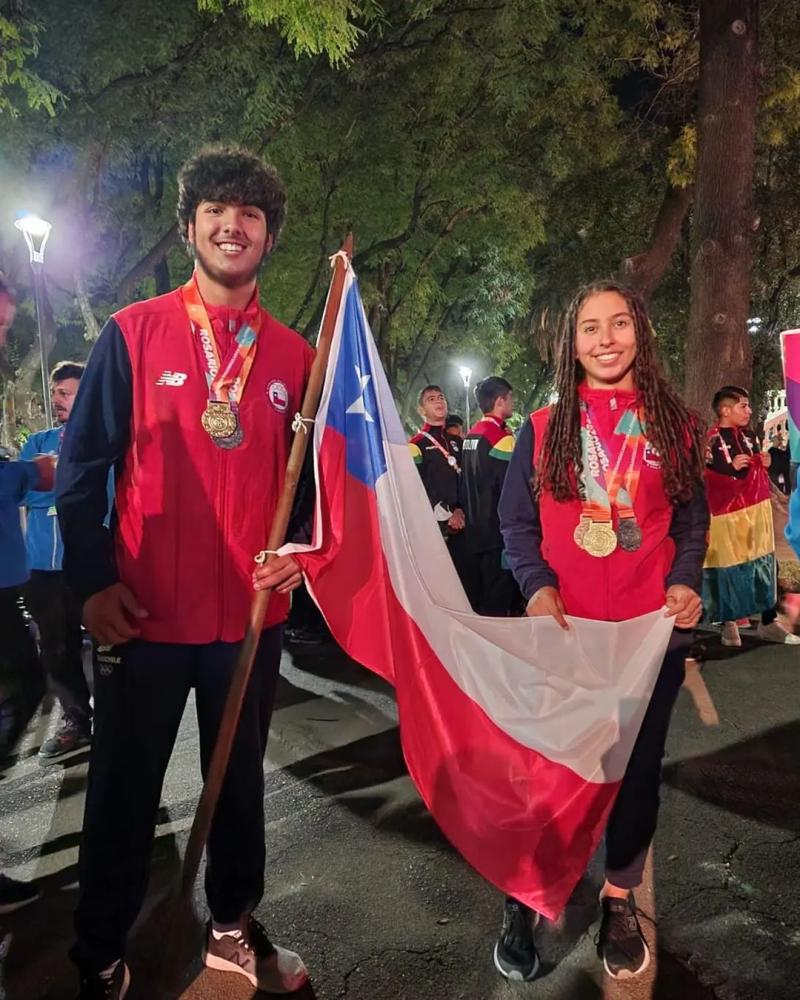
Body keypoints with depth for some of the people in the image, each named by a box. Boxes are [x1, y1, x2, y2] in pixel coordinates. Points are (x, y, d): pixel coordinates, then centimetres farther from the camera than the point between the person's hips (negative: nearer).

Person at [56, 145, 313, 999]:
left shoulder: (293, 353, 5)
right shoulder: (132, 333, -3)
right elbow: (82, 466, -4)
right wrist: (92, 581, -10)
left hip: (251, 612, 3)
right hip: (145, 611, -2)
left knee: (240, 778, 18)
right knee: (124, 792, 12)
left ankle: (234, 929, 40)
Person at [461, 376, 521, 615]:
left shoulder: (470, 436, 10)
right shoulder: (501, 437, -15)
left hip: (476, 530, 9)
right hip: (499, 532, -9)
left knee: (482, 599, 16)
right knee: (497, 602, -3)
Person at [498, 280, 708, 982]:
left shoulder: (674, 424, 6)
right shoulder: (544, 427, 2)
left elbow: (693, 519, 10)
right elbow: (516, 520, 1)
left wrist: (686, 580, -8)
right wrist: (536, 585, -14)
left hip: (653, 629, 2)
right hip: (562, 628, -1)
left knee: (639, 767, 14)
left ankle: (620, 900, 35)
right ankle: (522, 899, 28)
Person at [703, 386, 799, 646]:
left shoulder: (749, 435, 11)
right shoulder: (712, 440, -13)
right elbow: (703, 478, -19)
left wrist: (765, 463, 4)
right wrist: (731, 468, -26)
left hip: (758, 508, 7)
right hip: (728, 514, -7)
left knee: (765, 564, 10)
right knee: (730, 568, 1)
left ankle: (768, 622, 20)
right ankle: (729, 625, 16)